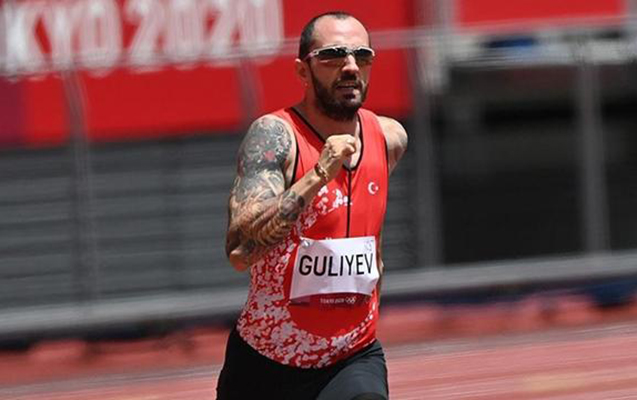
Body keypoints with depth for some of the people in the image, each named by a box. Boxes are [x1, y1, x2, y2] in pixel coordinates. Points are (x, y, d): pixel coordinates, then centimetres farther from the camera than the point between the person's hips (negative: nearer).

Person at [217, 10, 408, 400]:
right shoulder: (275, 135, -16)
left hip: (354, 358, 3)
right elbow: (240, 251, -30)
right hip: (266, 363, -3)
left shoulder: (390, 138, 1)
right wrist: (317, 176, -32)